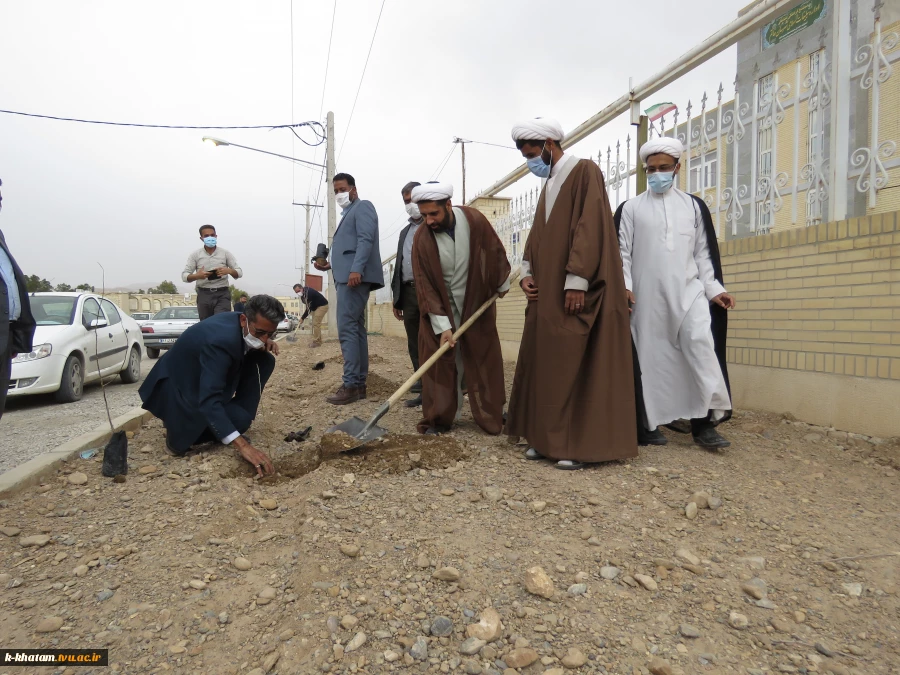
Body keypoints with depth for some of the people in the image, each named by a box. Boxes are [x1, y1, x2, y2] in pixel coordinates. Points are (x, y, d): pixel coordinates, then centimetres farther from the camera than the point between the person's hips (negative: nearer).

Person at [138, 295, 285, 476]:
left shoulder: (243, 326, -14)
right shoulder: (220, 340, -38)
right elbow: (209, 401, -45)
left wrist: (266, 343, -15)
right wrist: (242, 445, -51)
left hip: (209, 378, 8)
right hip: (180, 387, -8)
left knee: (265, 360, -8)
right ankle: (178, 424, 1)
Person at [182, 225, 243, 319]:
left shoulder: (225, 253, 6)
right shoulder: (195, 255, 7)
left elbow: (239, 273, 5)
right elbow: (184, 276, 3)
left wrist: (229, 271, -17)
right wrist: (197, 275, -19)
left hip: (222, 294, -1)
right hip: (204, 294, 2)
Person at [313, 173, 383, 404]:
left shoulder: (363, 207, 0)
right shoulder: (347, 214, 29)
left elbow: (366, 240, -16)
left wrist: (356, 269, -28)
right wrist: (330, 265, 12)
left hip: (355, 276, -10)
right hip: (348, 276, 10)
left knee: (347, 329, -15)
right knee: (356, 328, 8)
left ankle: (351, 385, -14)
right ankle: (359, 383, 11)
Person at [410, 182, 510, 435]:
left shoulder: (474, 220, -18)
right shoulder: (421, 239, -19)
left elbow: (495, 252, -2)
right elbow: (425, 286, -19)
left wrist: (502, 283, 9)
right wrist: (442, 326, -23)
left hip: (477, 303, 1)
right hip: (441, 307, 0)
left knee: (484, 360, 5)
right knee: (440, 363, -3)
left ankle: (493, 415, 17)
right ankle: (440, 418, 7)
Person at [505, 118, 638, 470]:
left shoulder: (585, 171, -5)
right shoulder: (550, 181, 21)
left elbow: (589, 227, -15)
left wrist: (576, 281, -21)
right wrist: (527, 272, 3)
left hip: (575, 290, -8)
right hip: (547, 290, 8)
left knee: (577, 365, -6)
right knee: (544, 362, 7)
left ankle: (581, 444, 3)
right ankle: (548, 437, 16)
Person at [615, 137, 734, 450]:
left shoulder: (694, 206, 13)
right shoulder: (630, 208, 8)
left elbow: (704, 251, 13)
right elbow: (622, 252, 4)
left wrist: (713, 288, 5)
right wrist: (624, 286, -9)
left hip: (688, 291, 1)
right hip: (647, 295, -1)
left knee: (701, 345, -14)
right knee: (650, 356, 1)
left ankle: (705, 421, -8)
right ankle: (648, 424, 9)